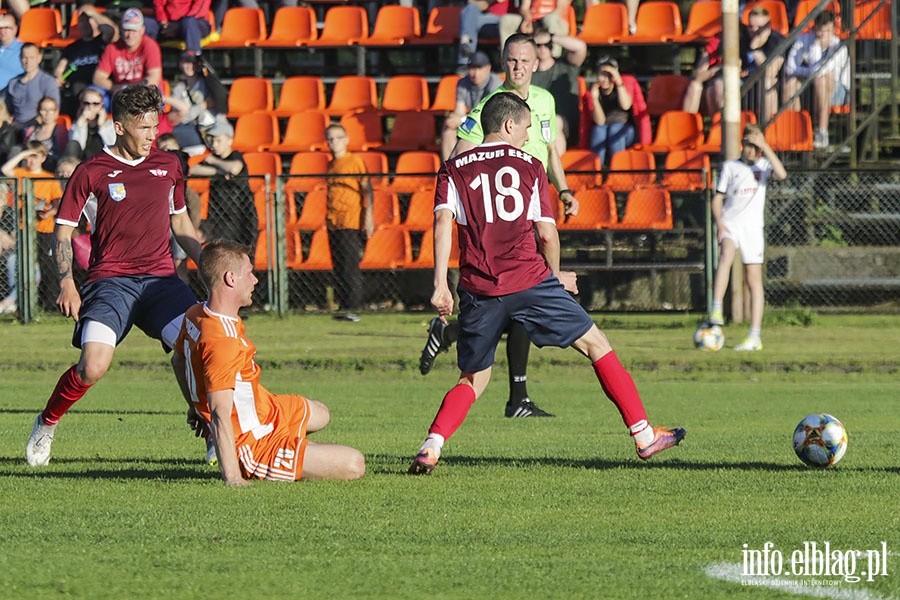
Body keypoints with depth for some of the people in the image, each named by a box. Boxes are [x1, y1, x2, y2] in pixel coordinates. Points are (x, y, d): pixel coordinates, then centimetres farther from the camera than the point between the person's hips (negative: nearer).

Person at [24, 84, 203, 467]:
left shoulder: (168, 166, 13)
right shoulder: (92, 172, 0)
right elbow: (63, 230, 4)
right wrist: (66, 284, -8)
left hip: (161, 278, 4)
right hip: (110, 280, -4)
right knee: (93, 366, -22)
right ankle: (46, 424, 6)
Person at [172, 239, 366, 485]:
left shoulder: (194, 315, -4)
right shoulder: (223, 342, -35)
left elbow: (179, 360, 16)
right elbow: (221, 413, -38)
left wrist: (199, 407, 31)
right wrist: (233, 477, -39)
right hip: (254, 444, -11)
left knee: (319, 414, 34)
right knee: (354, 465, -14)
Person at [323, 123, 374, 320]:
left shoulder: (355, 161, -4)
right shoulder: (331, 165, 16)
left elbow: (367, 189, -8)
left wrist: (368, 215, -17)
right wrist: (328, 219, 18)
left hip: (350, 222, -7)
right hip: (333, 222, 7)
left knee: (350, 266, -10)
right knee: (338, 268, 7)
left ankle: (353, 308, -10)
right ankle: (344, 306, 11)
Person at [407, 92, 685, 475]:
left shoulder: (454, 170, 11)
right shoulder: (529, 167, 6)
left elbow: (443, 223, -3)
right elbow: (547, 233, 1)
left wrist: (440, 284, -7)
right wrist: (556, 277, 17)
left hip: (480, 291, 2)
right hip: (530, 279, -2)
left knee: (473, 381, 16)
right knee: (597, 346, 10)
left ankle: (431, 446, -7)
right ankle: (643, 433, 9)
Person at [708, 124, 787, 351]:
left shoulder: (764, 165, 7)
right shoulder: (730, 166, 9)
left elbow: (781, 174, -15)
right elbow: (718, 198, 9)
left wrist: (765, 146, -15)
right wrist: (719, 223, -7)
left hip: (753, 227, 1)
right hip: (730, 224, 0)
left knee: (754, 280, -1)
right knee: (726, 255, -32)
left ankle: (754, 338, 0)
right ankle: (716, 311, -40)